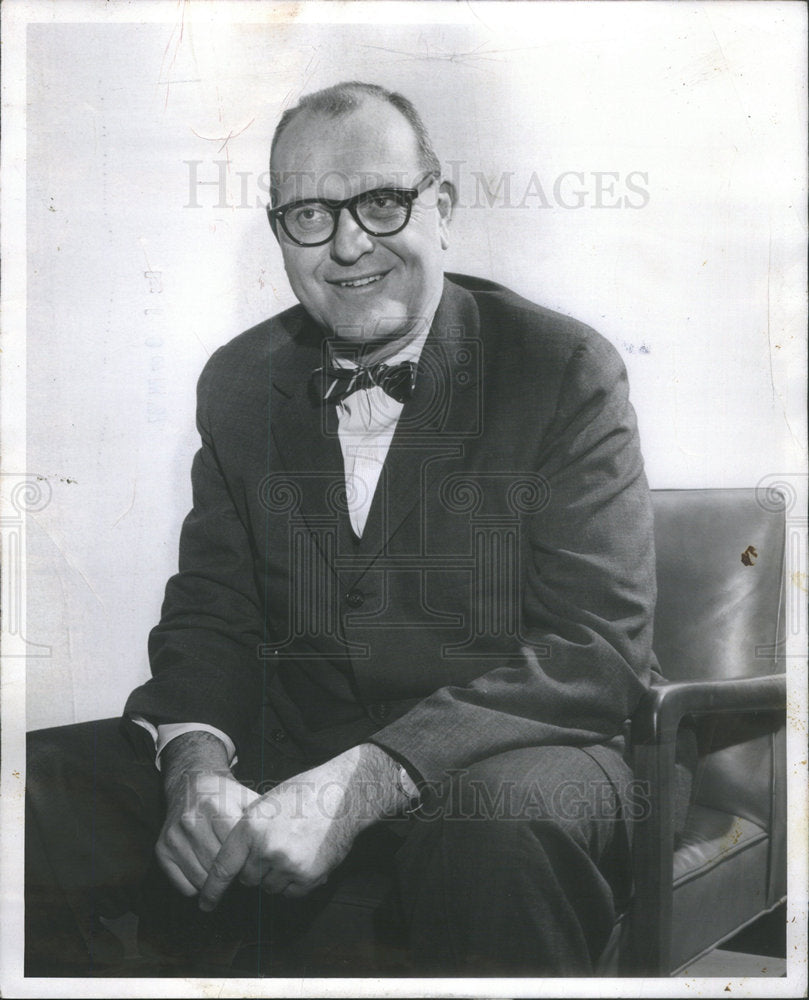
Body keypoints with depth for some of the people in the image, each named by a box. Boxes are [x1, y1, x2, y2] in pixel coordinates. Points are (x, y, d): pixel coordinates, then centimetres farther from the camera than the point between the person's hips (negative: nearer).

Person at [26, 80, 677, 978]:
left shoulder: (565, 368, -5)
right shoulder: (237, 383, 10)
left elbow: (601, 645, -12)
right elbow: (210, 611, 9)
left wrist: (369, 777, -24)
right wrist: (197, 760, -15)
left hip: (499, 750, -3)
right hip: (283, 746, 4)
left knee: (496, 825, -38)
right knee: (31, 792, -16)